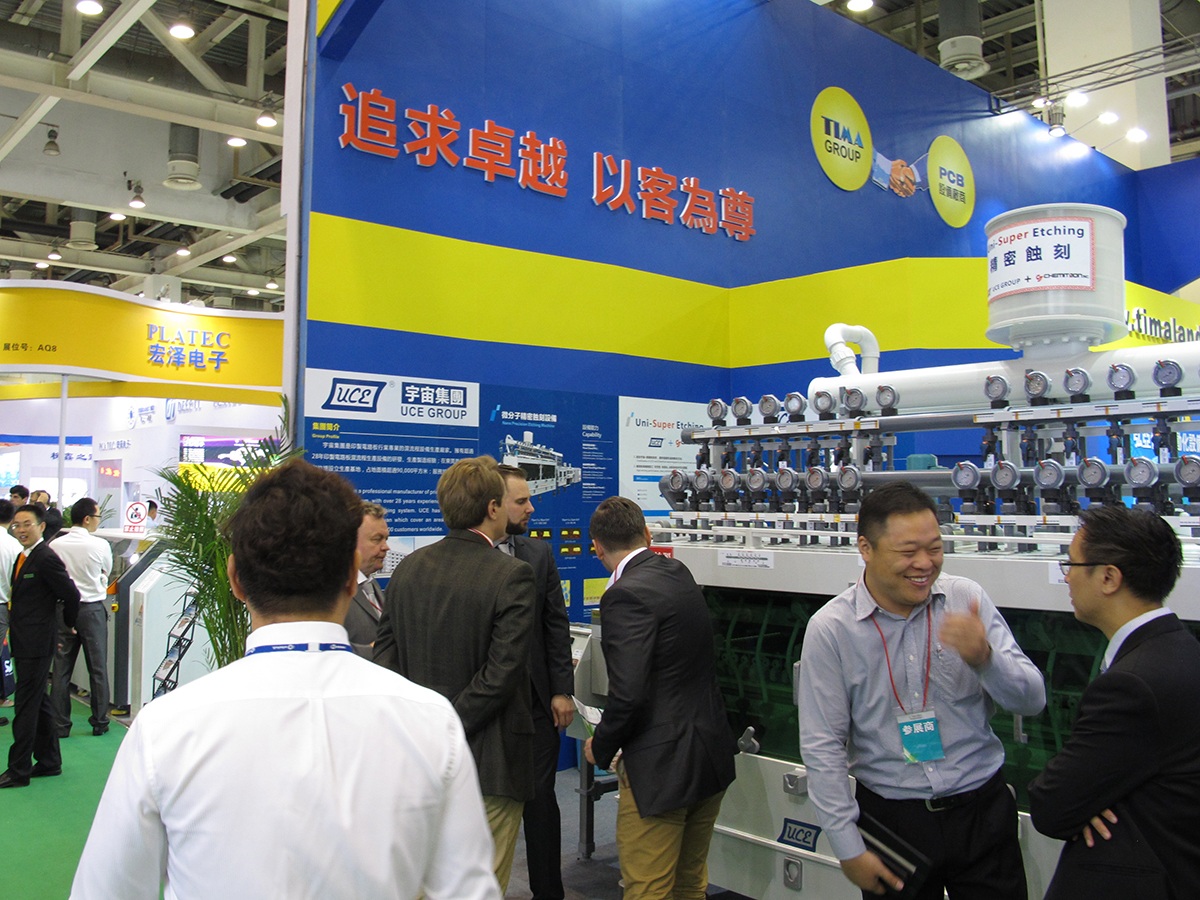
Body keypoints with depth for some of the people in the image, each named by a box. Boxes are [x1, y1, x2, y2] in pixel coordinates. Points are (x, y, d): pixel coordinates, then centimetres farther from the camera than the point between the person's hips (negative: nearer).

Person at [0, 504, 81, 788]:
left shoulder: (46, 558, -17)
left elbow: (71, 594, -16)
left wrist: (67, 624, -1)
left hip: (36, 645, -9)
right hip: (25, 644, 9)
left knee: (26, 708, -2)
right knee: (39, 704, 16)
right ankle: (49, 761, 26)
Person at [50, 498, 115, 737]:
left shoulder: (56, 545, -5)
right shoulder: (101, 546, -11)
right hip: (92, 608, -2)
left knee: (61, 669, 9)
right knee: (98, 669, 7)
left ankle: (59, 724, 14)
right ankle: (100, 722, 14)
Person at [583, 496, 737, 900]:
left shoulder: (625, 596, -20)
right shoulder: (679, 574, 6)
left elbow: (628, 695, -26)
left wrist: (601, 748, -7)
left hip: (662, 767, -9)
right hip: (712, 756, 9)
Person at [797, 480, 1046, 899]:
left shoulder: (966, 599, -6)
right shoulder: (829, 629, -12)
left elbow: (1031, 701, -5)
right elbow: (822, 747, -8)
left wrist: (984, 657, -26)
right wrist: (849, 849, -7)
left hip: (983, 811, 2)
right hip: (891, 818, -1)